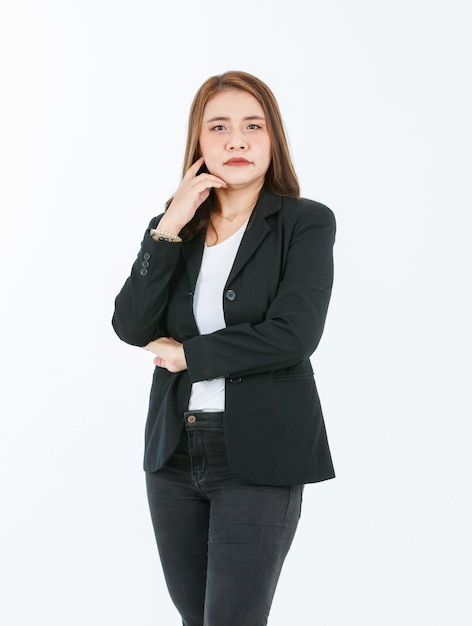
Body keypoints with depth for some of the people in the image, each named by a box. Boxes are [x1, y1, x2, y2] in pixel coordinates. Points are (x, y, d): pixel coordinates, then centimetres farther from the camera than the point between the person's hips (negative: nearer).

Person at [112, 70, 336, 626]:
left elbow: (292, 335, -17)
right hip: (174, 453, 5)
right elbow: (132, 328, -5)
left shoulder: (307, 222, -4)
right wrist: (170, 228, -11)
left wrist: (186, 355, -8)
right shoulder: (172, 228, 9)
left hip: (258, 456, -5)